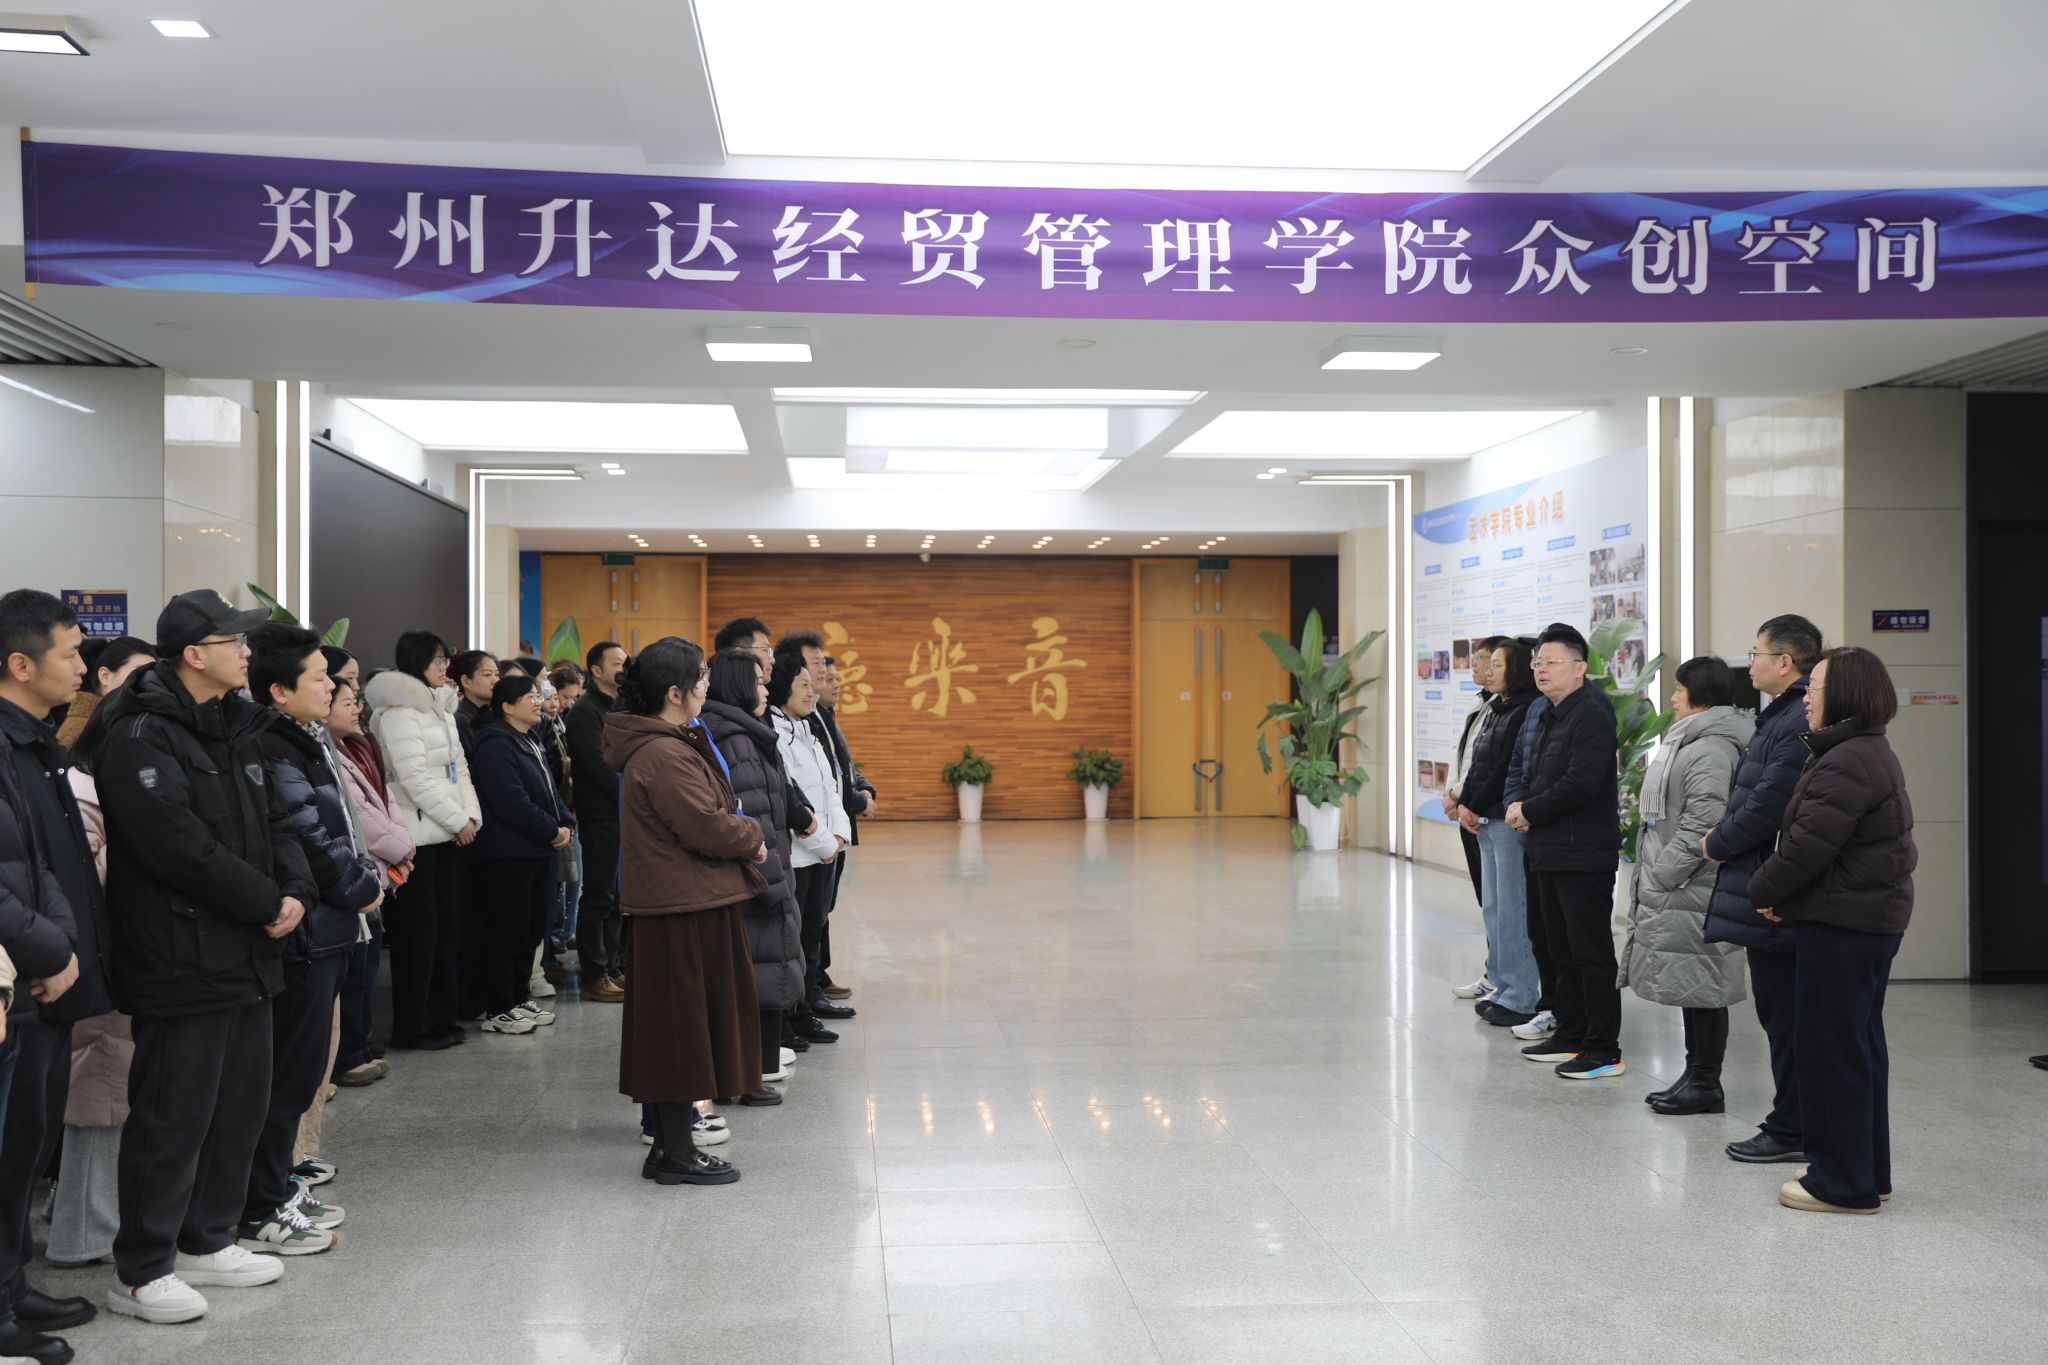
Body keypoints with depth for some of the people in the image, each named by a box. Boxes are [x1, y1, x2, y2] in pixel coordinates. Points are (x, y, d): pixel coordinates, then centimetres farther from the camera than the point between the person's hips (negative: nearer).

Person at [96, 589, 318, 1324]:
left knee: (240, 1105, 16)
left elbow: (273, 822, 14)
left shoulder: (238, 731, 13)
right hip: (181, 961, -9)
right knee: (172, 1117, -1)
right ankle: (142, 1271, 12)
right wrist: (265, 903, -14)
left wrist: (294, 891, -4)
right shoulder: (141, 740, -15)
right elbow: (182, 849, -22)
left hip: (248, 956, 9)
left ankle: (206, 1241, 31)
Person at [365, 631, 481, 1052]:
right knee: (418, 930, -3)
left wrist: (471, 814, 3)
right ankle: (412, 1025, 4)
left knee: (447, 926, 11)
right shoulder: (398, 710, -11)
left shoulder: (442, 708, 16)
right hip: (418, 834, -8)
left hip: (448, 833, 8)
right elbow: (414, 776, -17)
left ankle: (441, 1015, 20)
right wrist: (457, 819, -14)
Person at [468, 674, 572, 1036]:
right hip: (508, 853, -10)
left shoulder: (530, 743, 17)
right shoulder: (496, 745, -15)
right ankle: (498, 1010, 2)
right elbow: (511, 802, -22)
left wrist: (565, 823, 3)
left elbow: (548, 790, 21)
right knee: (508, 929, -5)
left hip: (538, 850, 10)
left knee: (532, 928, 14)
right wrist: (551, 831, -15)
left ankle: (519, 997, 24)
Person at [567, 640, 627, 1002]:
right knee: (599, 897, -3)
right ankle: (594, 976, 2)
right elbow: (597, 765, -18)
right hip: (602, 818, -8)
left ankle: (615, 967, 20)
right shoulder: (586, 711, -9)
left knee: (620, 895, 12)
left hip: (626, 814, 8)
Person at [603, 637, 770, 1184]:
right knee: (683, 1026, -2)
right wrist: (753, 836, -6)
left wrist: (742, 832, 4)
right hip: (686, 909, -11)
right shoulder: (664, 755, -21)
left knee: (679, 1028, 16)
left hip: (686, 901, 11)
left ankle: (669, 1144, 25)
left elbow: (709, 810, 19)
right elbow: (706, 827, -23)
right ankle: (675, 1154, 8)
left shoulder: (669, 744, 14)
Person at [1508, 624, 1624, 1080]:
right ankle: (1571, 1037, 25)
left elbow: (1581, 783, -24)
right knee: (1563, 952, 16)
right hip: (1551, 854, 10)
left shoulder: (1591, 717, -14)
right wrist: (1524, 808, 3)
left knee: (1591, 954, -5)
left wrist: (1529, 811, -13)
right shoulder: (1548, 719, 17)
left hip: (1584, 855, -10)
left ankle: (1604, 1050, 1)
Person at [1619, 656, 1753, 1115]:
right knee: (1690, 988, 16)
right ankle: (1695, 1074, 24)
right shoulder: (1689, 742, 17)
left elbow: (1701, 825, -24)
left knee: (1700, 988, -2)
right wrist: (1653, 878, 19)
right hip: (1677, 891, 11)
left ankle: (1706, 1084, 5)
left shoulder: (1711, 750, -17)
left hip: (1694, 893, -11)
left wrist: (1661, 873, -18)